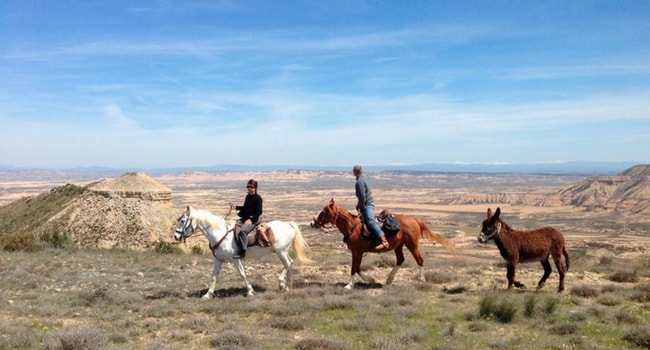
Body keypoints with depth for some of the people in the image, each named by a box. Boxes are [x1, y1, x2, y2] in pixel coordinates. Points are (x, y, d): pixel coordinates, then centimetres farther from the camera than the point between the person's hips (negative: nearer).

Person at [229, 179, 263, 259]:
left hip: (254, 219, -9)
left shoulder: (258, 198, -7)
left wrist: (251, 219, -22)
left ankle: (242, 252, -31)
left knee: (243, 230, -31)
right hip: (244, 218, 9)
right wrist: (236, 207, 15)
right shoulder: (247, 197, 16)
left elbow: (259, 212, -12)